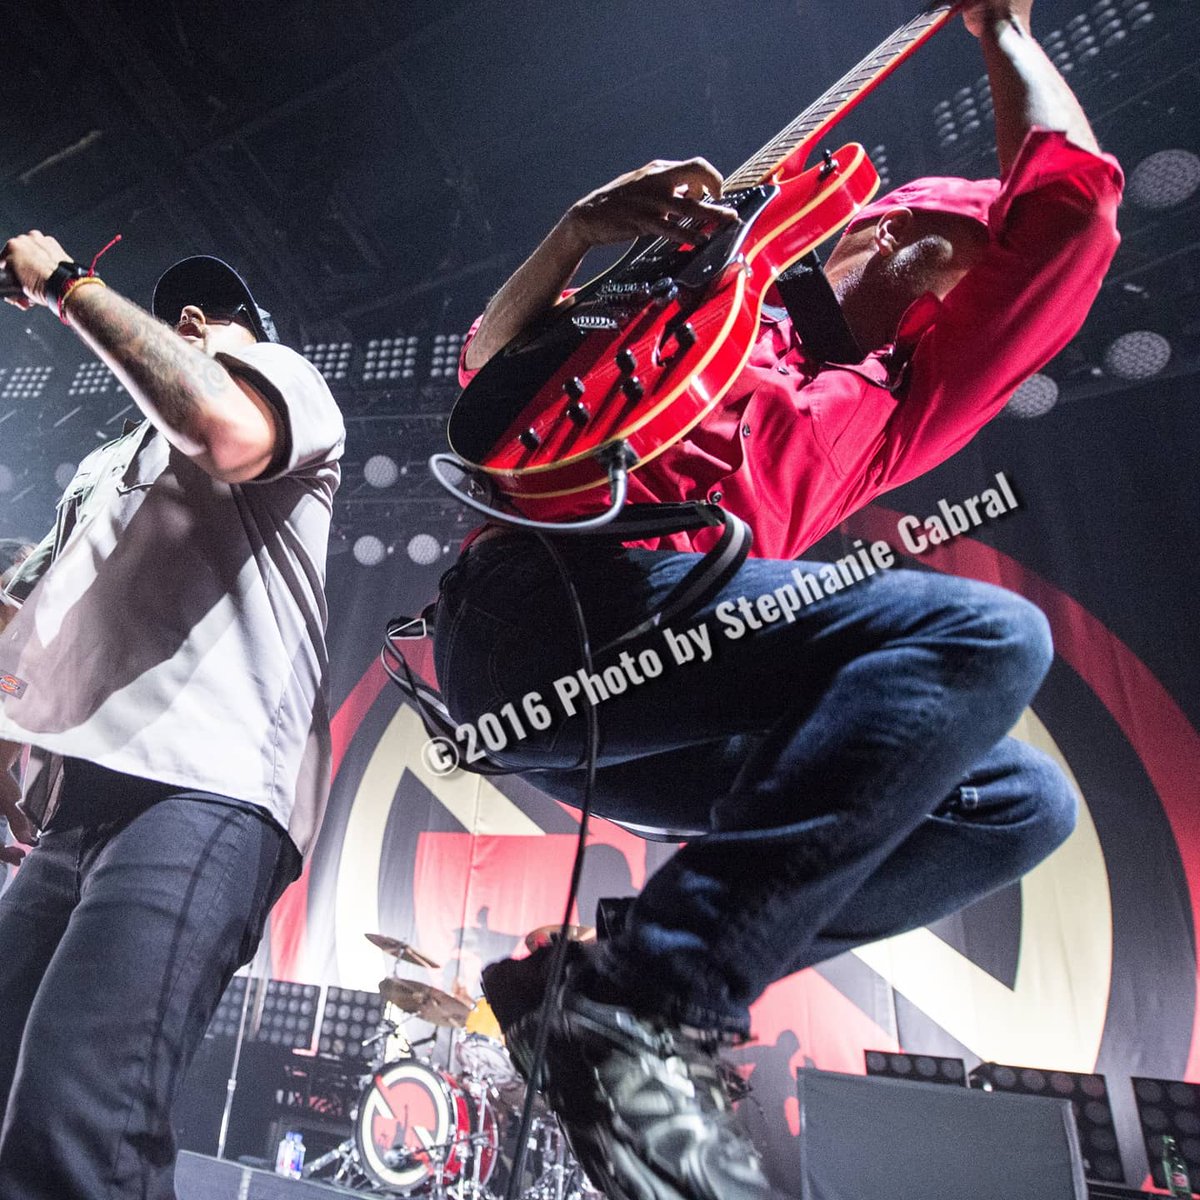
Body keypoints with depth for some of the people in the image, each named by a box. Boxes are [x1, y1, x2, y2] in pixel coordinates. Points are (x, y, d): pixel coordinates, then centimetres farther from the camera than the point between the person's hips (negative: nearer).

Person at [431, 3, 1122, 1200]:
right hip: (534, 596, -4)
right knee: (987, 635, -21)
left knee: (1018, 799, -2)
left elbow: (1070, 199, 26)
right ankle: (636, 1001, -22)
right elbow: (488, 366, 21)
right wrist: (583, 230, 11)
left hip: (626, 711, 5)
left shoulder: (893, 412, 26)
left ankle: (644, 982, -8)